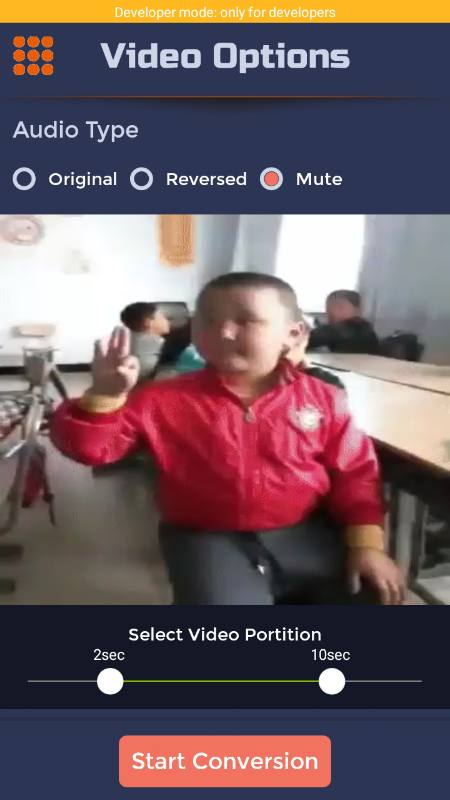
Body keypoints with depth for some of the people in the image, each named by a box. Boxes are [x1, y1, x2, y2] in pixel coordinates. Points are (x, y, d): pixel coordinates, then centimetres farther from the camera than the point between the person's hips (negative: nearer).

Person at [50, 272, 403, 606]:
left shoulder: (323, 399, -2)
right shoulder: (165, 400, -6)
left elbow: (355, 474, 5)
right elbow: (89, 447, -7)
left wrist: (367, 543, -7)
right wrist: (104, 396, -25)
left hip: (304, 533, 2)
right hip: (210, 540, -2)